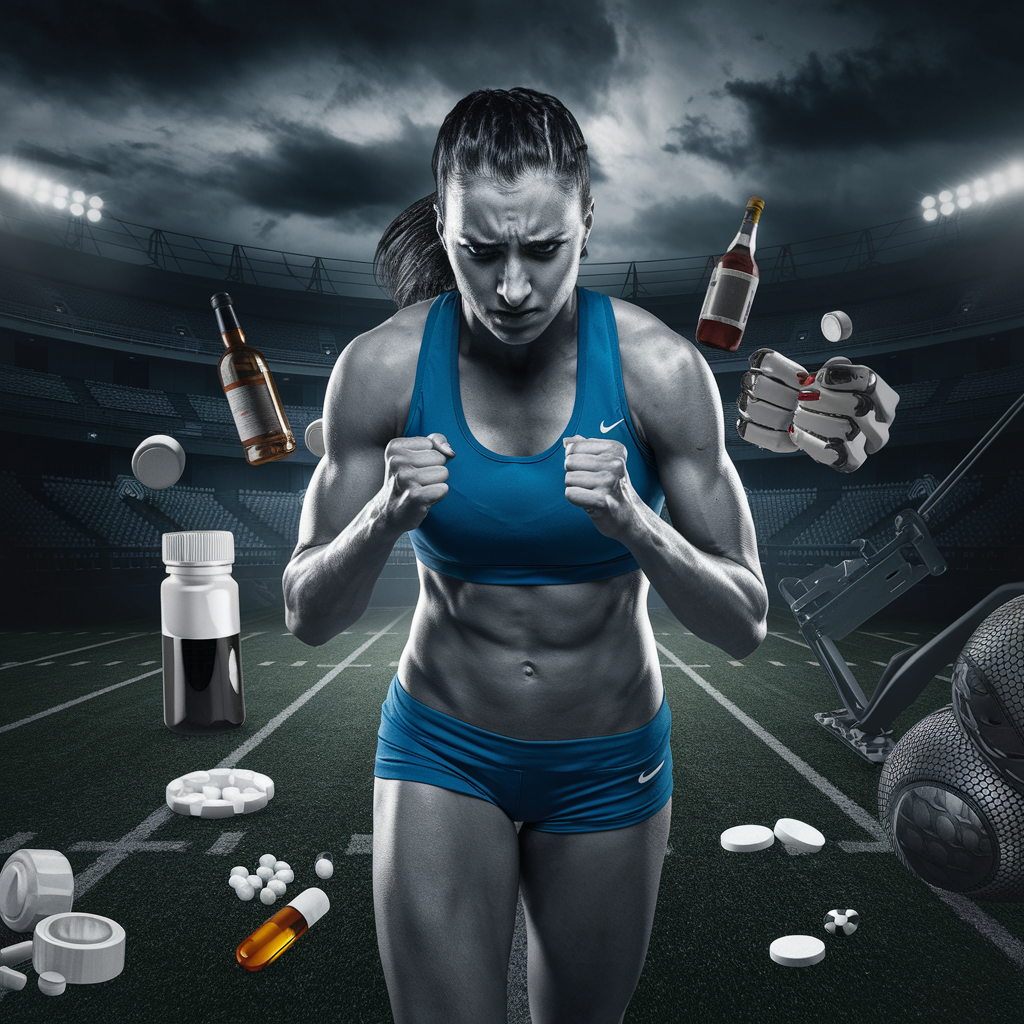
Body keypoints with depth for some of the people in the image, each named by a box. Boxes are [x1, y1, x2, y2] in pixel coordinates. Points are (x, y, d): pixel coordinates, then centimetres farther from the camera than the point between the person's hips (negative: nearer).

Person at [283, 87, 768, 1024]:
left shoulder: (660, 368, -17)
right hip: (443, 751, 0)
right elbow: (308, 616, -10)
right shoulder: (383, 366, -15)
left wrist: (634, 525, -33)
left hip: (607, 766, 1)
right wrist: (384, 520, -31)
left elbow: (746, 624, -14)